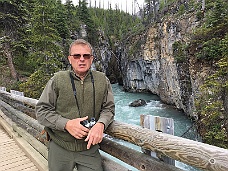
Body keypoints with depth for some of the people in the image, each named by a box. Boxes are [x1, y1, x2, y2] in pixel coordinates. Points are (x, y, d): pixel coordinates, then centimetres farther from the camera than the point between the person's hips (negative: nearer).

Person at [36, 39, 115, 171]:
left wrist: (101, 124, -19)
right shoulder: (58, 79, -6)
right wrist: (66, 124, -18)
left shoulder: (102, 80, 0)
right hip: (60, 149, 0)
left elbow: (109, 108, 2)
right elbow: (41, 111, -4)